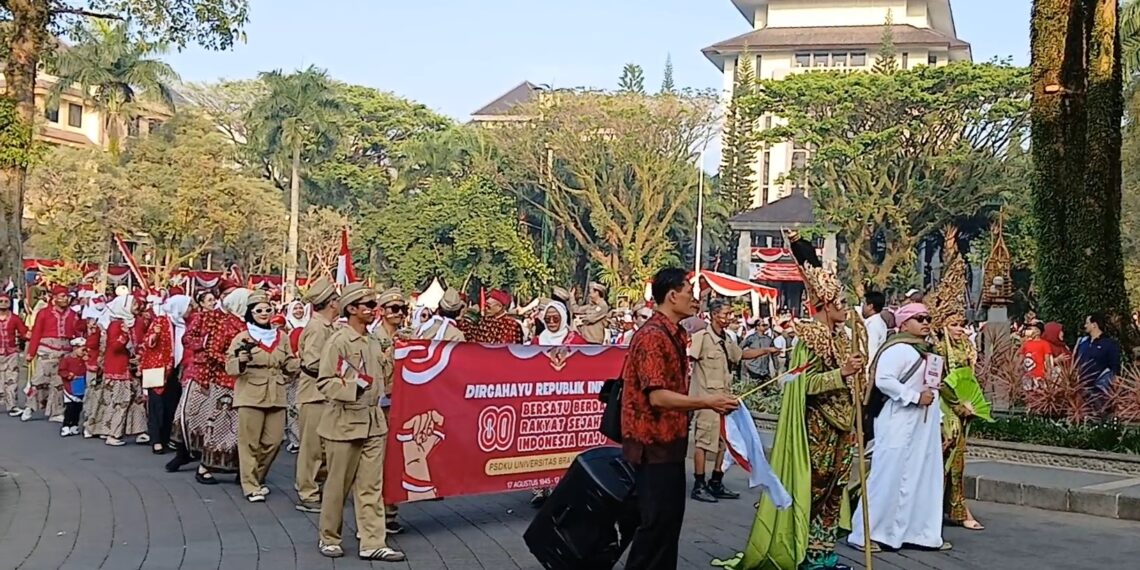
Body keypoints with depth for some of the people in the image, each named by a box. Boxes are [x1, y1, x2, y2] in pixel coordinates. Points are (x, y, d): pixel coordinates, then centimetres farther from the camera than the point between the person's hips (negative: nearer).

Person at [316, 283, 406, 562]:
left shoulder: (374, 343, 13)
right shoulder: (339, 340, -9)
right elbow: (325, 381, -16)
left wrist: (393, 360, 9)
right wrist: (352, 389, -27)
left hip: (373, 422, 6)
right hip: (345, 422, -6)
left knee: (371, 486, 5)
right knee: (338, 484, 6)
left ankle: (372, 543, 9)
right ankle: (329, 538, 22)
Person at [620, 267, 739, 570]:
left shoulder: (675, 335, 13)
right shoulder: (652, 336, -19)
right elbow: (657, 396, -25)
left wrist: (708, 402, 10)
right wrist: (707, 402, -23)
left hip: (669, 440, 10)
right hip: (653, 444, -10)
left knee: (670, 517, 15)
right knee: (656, 521, -4)